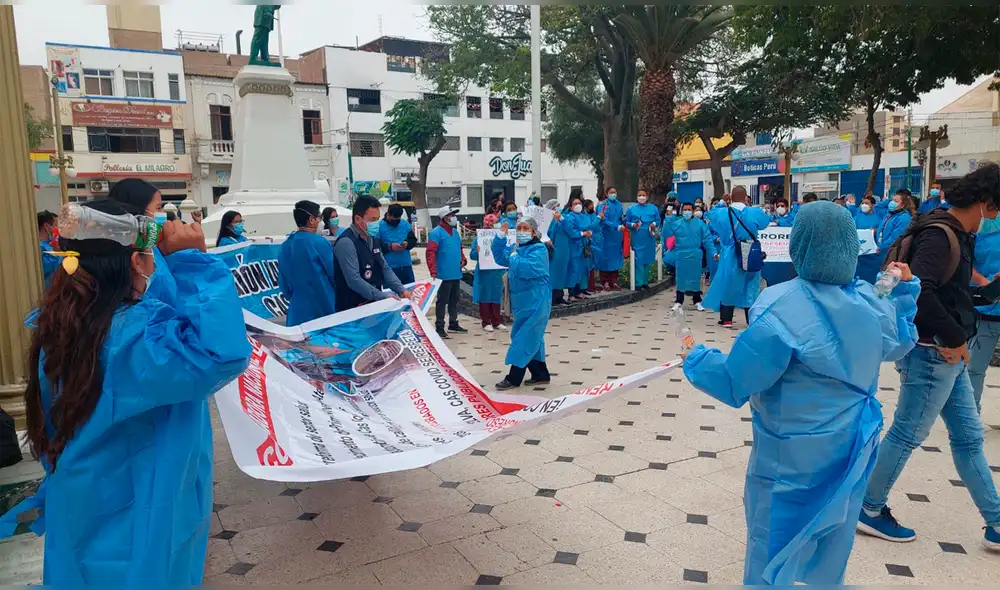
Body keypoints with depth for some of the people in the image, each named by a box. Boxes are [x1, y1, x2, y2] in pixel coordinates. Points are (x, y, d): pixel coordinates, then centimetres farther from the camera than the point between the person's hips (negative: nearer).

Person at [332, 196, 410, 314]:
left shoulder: (373, 239, 10)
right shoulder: (346, 242, -15)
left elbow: (385, 269, 11)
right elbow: (354, 281, -21)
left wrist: (402, 291, -3)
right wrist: (384, 297, -21)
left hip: (374, 304, 7)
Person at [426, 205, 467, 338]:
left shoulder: (455, 231, 14)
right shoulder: (436, 232, -12)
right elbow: (431, 253, -19)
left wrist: (463, 259, 7)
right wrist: (433, 271, -26)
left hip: (456, 274, 8)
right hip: (444, 275, -8)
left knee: (454, 300, 17)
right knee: (442, 301, -2)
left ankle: (453, 323, 28)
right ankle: (439, 327, 5)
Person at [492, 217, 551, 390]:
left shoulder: (539, 249, -15)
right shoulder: (516, 247, 11)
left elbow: (526, 269, -29)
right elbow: (500, 257, 18)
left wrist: (514, 256, -14)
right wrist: (501, 237, 6)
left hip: (536, 302, -9)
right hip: (522, 301, 9)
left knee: (525, 338, -5)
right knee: (532, 338, 14)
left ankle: (513, 378, 0)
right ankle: (541, 375, 24)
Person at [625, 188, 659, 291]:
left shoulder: (653, 208, 8)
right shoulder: (631, 209, 2)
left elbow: (658, 220, 10)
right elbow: (626, 222, 3)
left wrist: (654, 224, -11)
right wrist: (632, 225, -16)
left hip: (649, 238, 3)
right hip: (637, 238, -3)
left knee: (647, 260, 8)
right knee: (639, 260, -6)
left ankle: (645, 282, 18)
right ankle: (638, 284, -3)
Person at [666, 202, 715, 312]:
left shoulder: (700, 224, 0)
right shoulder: (675, 224, 2)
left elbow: (707, 240, -2)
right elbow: (667, 236, 1)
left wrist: (713, 252, -8)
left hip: (695, 256, 0)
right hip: (681, 255, 0)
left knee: (695, 278, 7)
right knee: (681, 278, 8)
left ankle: (697, 302, 19)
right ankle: (679, 301, 19)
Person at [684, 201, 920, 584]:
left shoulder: (782, 310, -27)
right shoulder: (870, 303, -6)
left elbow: (734, 383, -24)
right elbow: (898, 344, 16)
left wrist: (695, 360, -6)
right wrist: (906, 291, 27)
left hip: (794, 456, -6)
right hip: (852, 448, 6)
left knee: (775, 551, 14)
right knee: (831, 544, 27)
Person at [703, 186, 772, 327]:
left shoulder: (721, 213, -9)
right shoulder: (755, 213, -8)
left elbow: (711, 215, 15)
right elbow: (767, 220, 14)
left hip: (729, 256, 0)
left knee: (727, 285, 11)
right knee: (750, 287, 10)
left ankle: (726, 319, 14)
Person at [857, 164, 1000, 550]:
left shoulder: (956, 234, 12)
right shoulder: (939, 235, -19)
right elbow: (919, 290, -32)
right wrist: (953, 337, -24)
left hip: (948, 355, 10)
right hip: (932, 355, -10)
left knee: (969, 437, 16)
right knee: (907, 434, 2)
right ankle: (869, 509, 18)